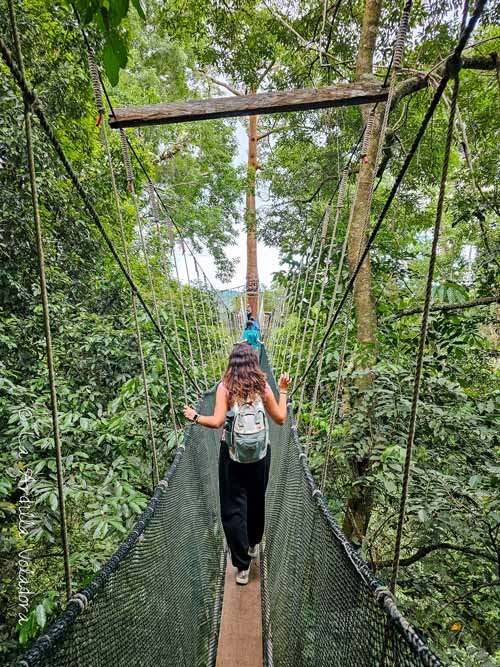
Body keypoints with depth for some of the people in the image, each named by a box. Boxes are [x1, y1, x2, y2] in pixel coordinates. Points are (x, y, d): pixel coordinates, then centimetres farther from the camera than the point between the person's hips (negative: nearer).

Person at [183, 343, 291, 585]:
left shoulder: (225, 387, -11)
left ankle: (242, 566, 9)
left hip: (232, 453, -3)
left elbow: (217, 421, -18)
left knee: (233, 508, 8)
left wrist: (195, 417, -2)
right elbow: (280, 418, 1)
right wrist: (283, 391, 10)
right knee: (257, 501, 22)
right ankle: (253, 544, 45)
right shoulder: (263, 386, -5)